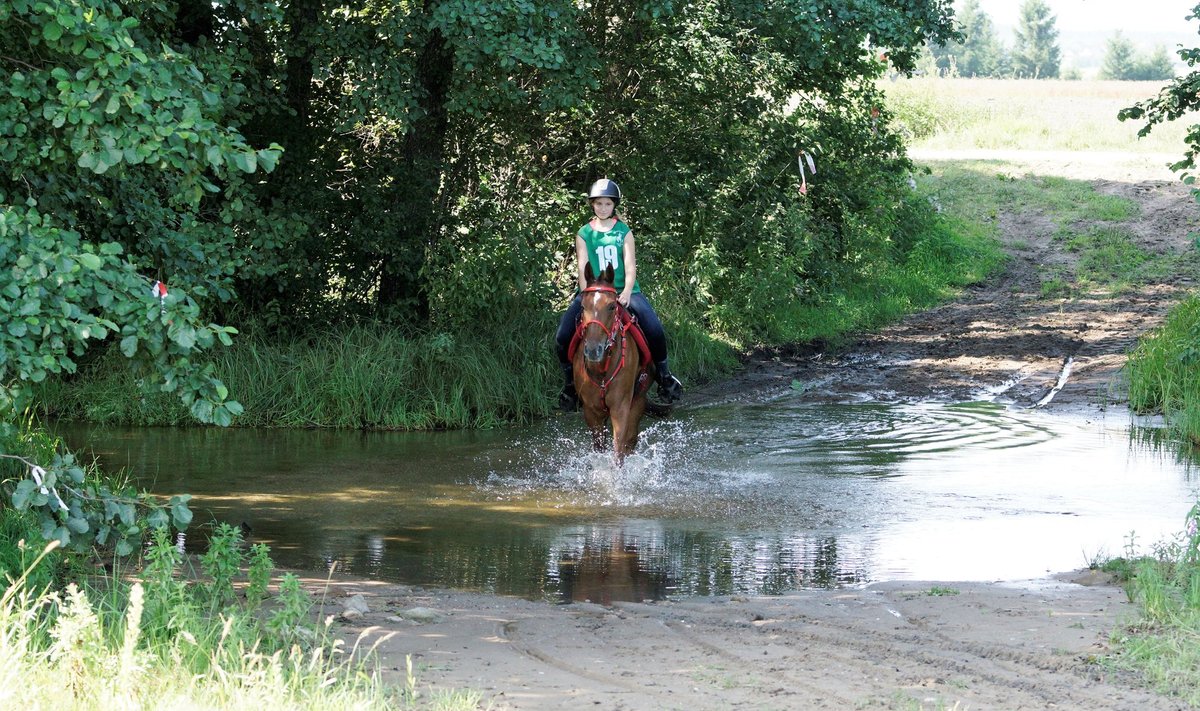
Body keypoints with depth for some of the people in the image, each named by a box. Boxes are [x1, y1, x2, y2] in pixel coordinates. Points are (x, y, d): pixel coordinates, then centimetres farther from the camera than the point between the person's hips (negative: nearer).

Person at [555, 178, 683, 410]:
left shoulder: (624, 232, 7)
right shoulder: (584, 234, 8)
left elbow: (630, 265, -3)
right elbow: (583, 266, -2)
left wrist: (627, 292, -20)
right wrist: (586, 293, -19)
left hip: (623, 291, -1)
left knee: (655, 330, -24)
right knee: (563, 337, -18)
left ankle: (663, 374, 0)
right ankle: (570, 382, 5)